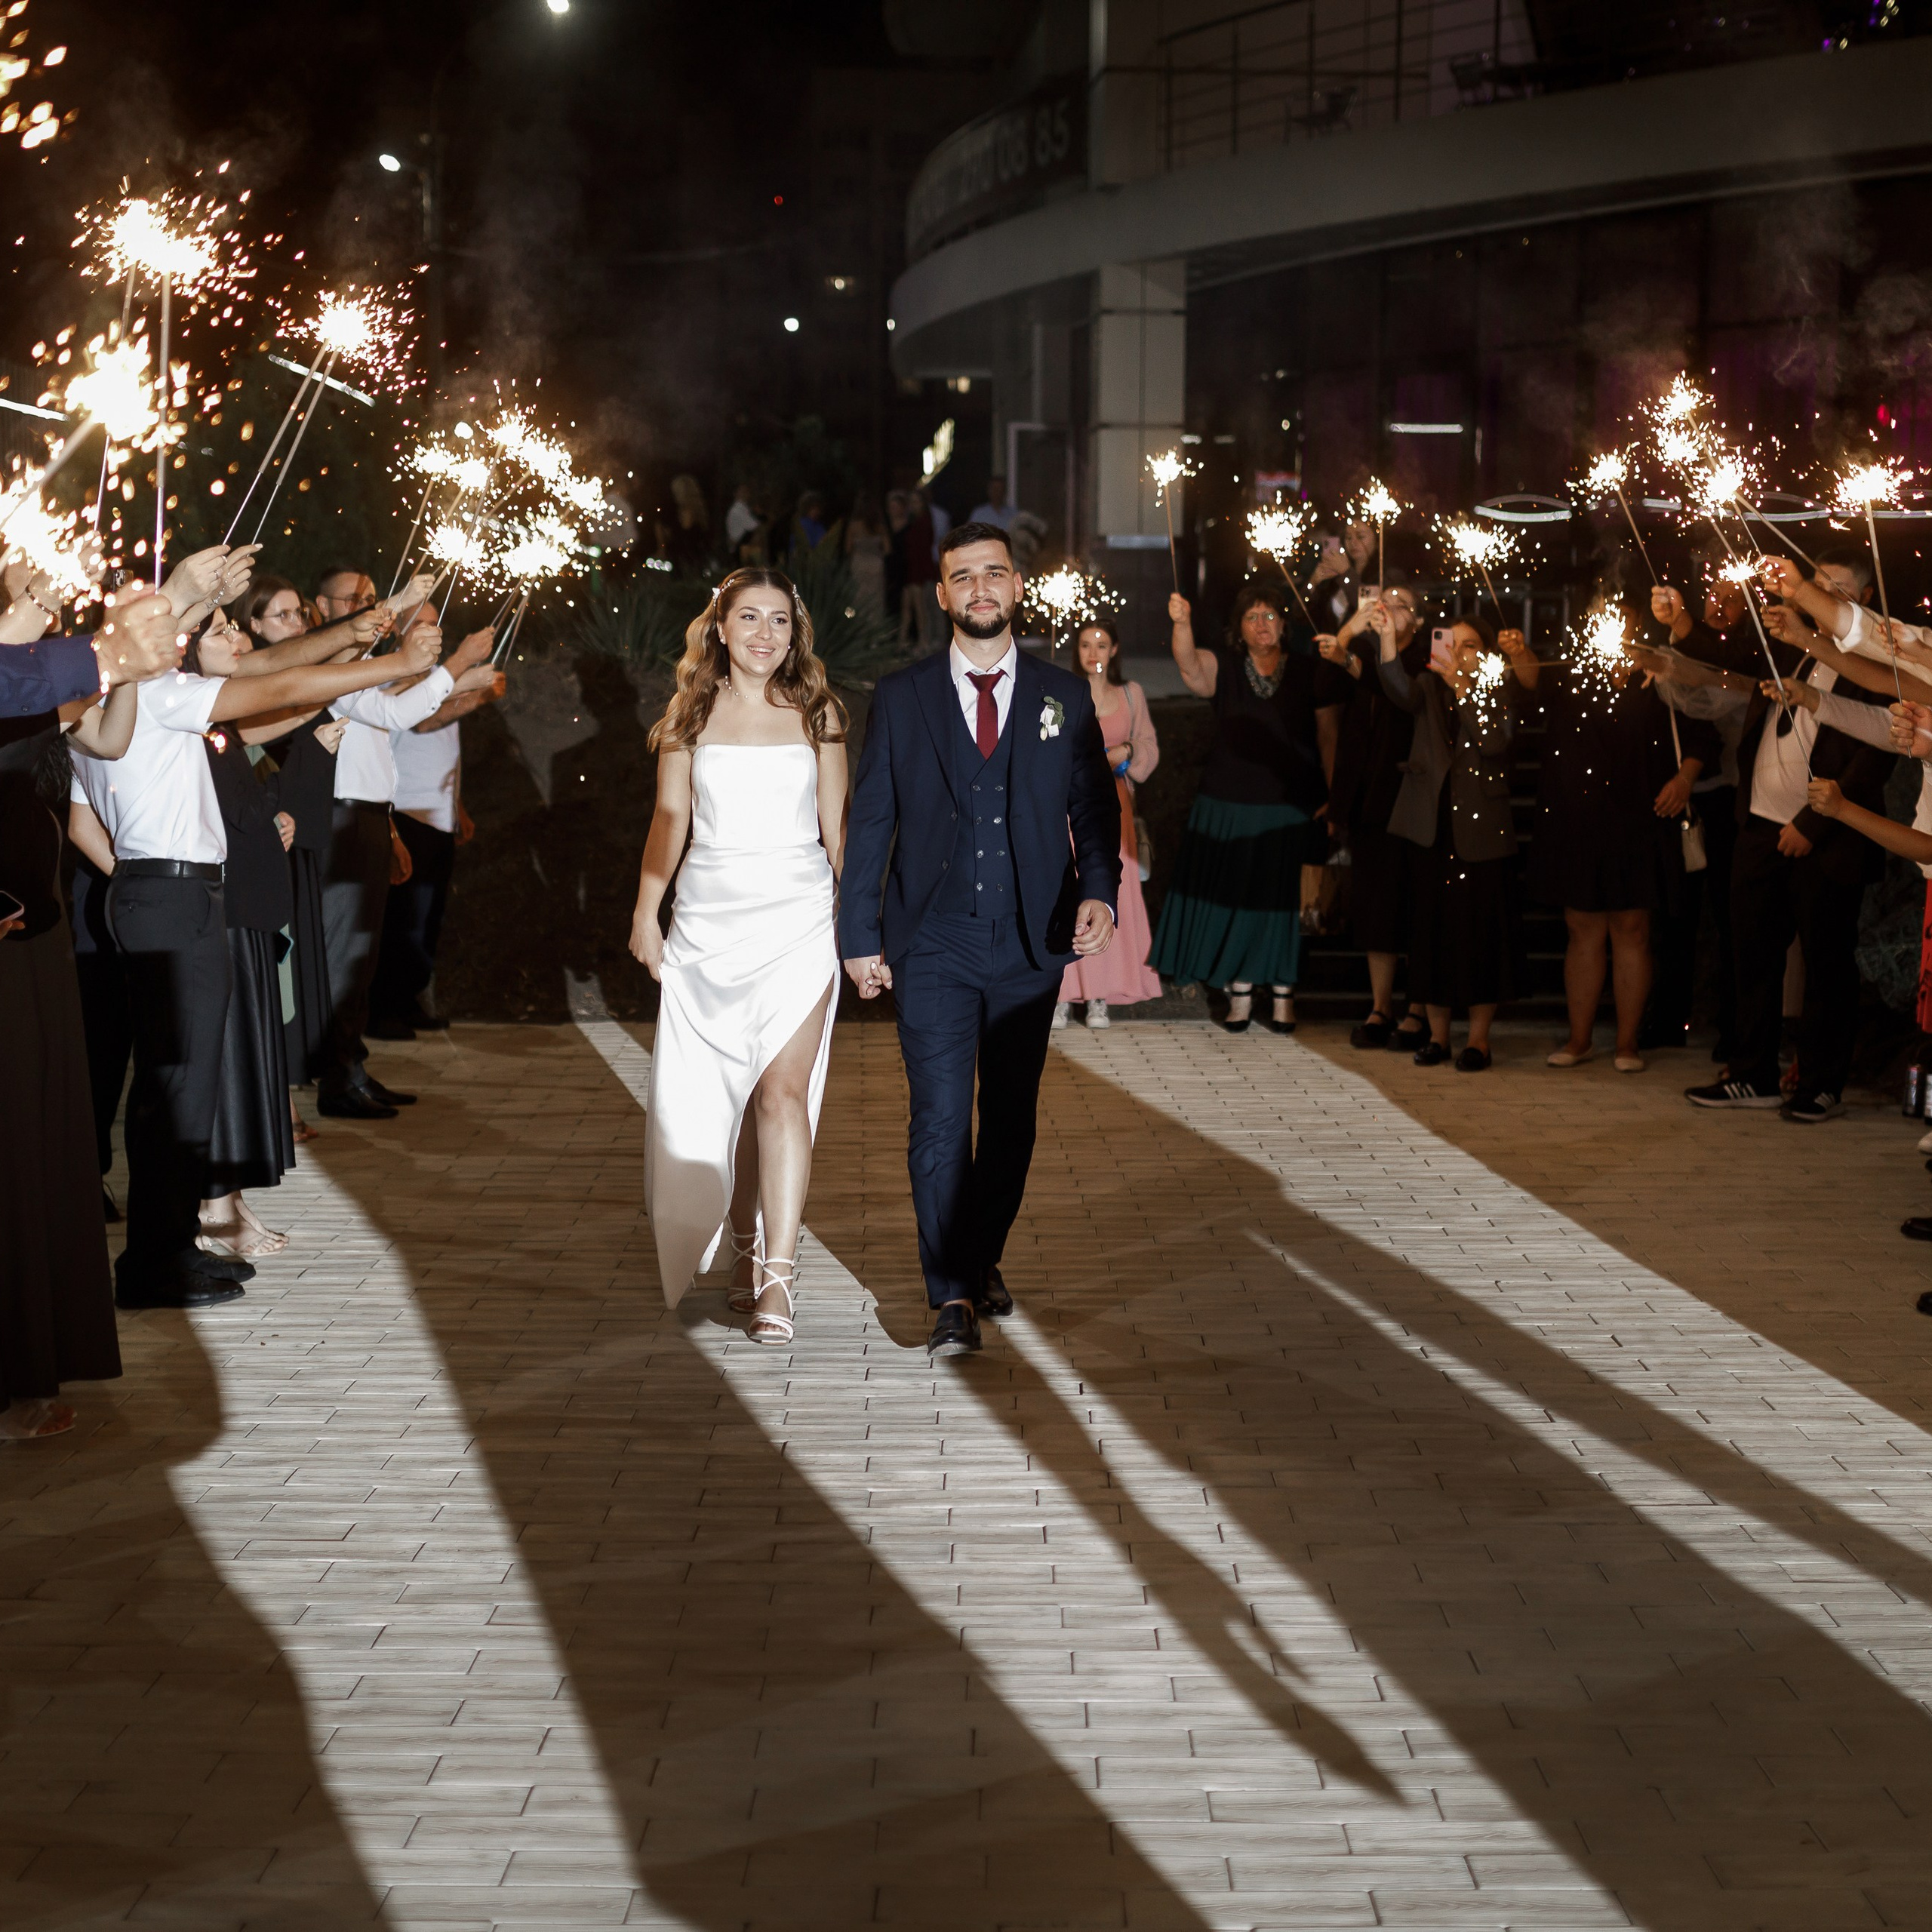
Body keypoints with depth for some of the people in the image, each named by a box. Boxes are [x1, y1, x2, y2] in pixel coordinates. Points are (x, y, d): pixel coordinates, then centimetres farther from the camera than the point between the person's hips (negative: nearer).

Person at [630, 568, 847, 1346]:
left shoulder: (817, 712, 6)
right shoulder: (692, 713, 8)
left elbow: (836, 826, 9)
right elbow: (669, 818, 10)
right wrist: (646, 912, 4)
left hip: (797, 913, -2)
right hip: (709, 916, 2)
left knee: (782, 1089, -12)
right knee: (715, 1097, 4)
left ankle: (777, 1273, -15)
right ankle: (743, 1247, 19)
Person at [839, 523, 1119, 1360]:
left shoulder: (1064, 695, 6)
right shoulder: (900, 697, 3)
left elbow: (1093, 808, 7)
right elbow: (871, 821, 5)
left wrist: (1098, 891, -11)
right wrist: (860, 936, 2)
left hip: (1029, 945, 2)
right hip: (934, 945, -2)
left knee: (1011, 1119, 10)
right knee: (939, 1120, -9)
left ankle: (980, 1260, 28)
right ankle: (952, 1299, -7)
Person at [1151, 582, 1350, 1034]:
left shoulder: (1311, 673, 1)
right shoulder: (1224, 667, 2)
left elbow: (1329, 738, 1)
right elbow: (1190, 664, -19)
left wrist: (1334, 796, -8)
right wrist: (1182, 624, -38)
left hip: (1291, 808, -1)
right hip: (1228, 806, 1)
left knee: (1284, 901, 3)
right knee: (1232, 897, 4)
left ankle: (1284, 996, 11)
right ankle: (1239, 993, 12)